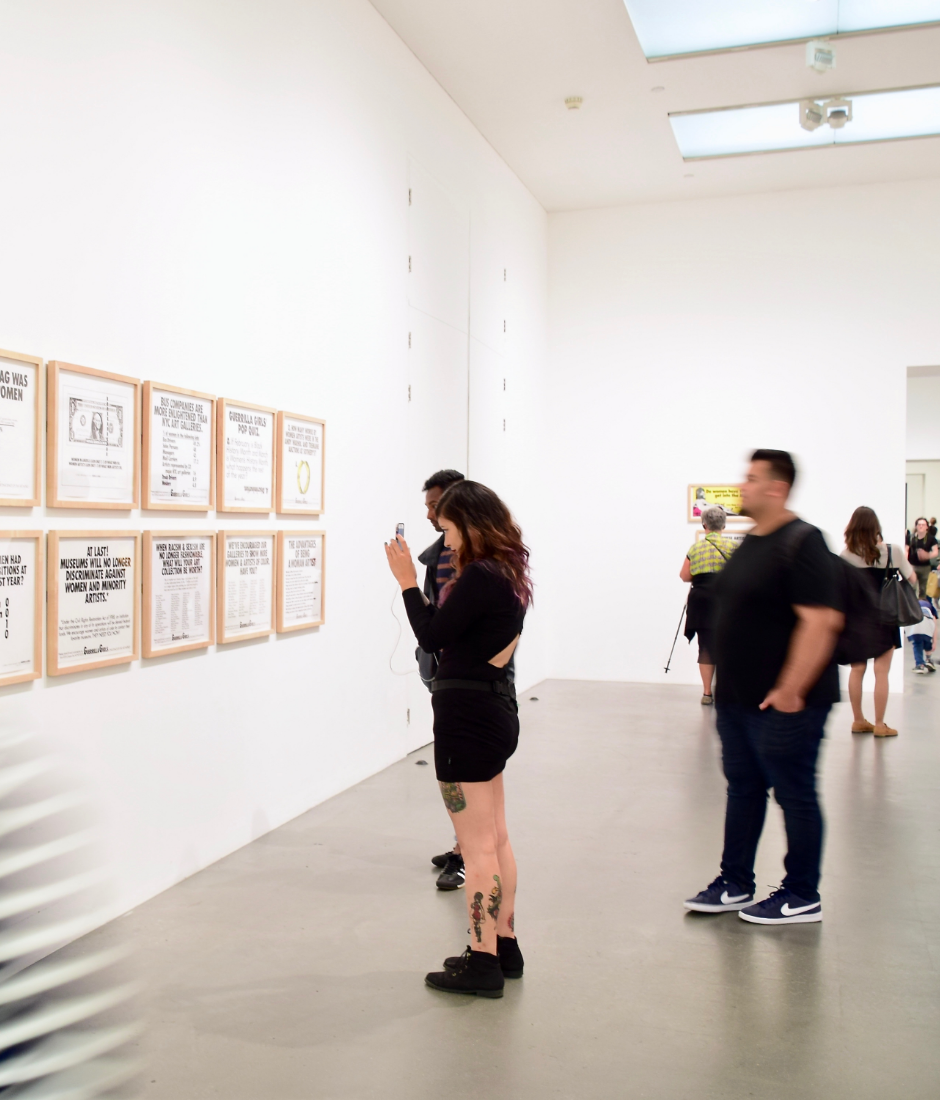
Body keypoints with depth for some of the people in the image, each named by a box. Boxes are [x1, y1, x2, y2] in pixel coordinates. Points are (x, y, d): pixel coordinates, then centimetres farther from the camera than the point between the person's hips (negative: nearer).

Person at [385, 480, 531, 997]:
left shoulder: (480, 577, -20)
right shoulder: (507, 574, 11)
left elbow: (431, 637, -16)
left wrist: (407, 581, -8)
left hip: (468, 716, -10)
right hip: (496, 708, 10)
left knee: (479, 846, 0)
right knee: (495, 840, 18)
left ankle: (483, 962, 12)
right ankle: (504, 945, 29)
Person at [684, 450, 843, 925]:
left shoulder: (802, 543, -16)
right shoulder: (750, 543, 12)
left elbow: (821, 622, -24)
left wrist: (789, 691, -23)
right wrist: (726, 684, 17)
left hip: (783, 703, -9)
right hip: (737, 698, 9)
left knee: (795, 796, 5)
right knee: (743, 789, 15)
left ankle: (802, 897, 19)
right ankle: (734, 886, 27)